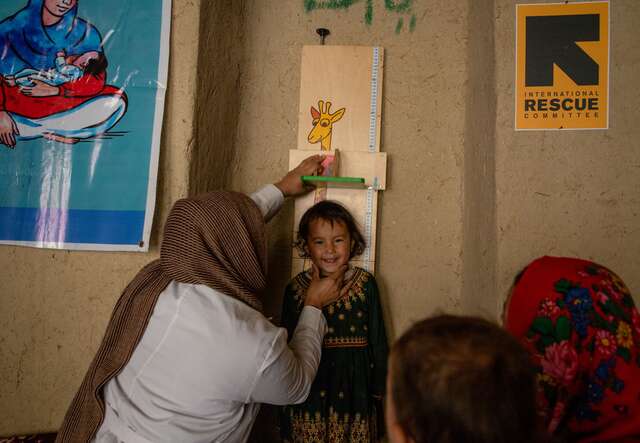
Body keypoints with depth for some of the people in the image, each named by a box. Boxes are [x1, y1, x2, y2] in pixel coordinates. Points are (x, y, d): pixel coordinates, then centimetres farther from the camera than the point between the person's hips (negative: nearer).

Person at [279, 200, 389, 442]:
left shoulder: (366, 284, -6)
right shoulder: (295, 288, -5)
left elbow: (378, 341, 1)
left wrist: (378, 390, 4)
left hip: (354, 390, 0)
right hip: (307, 393, 1)